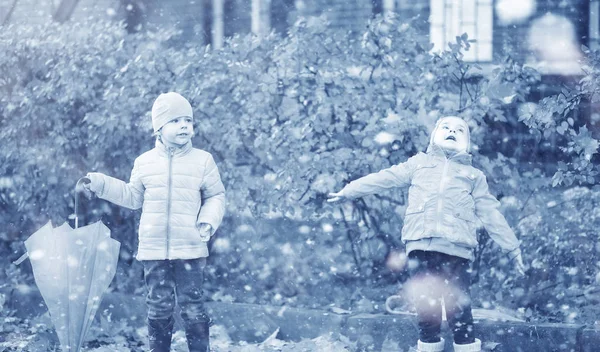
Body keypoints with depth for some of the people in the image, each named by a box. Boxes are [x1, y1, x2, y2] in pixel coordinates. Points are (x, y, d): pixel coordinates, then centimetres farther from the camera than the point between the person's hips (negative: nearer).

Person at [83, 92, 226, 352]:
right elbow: (133, 196, 16)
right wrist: (101, 184, 8)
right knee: (158, 307, 8)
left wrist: (208, 221, -13)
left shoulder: (203, 160, 1)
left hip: (190, 250, -2)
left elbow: (215, 197, 4)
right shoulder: (144, 162, 7)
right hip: (154, 250, 2)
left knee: (192, 307, -2)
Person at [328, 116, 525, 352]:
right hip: (421, 245, 1)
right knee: (426, 306, -1)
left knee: (458, 308, -9)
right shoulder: (419, 163, 24)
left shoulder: (474, 176, 23)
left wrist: (512, 248, 16)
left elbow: (491, 215, 21)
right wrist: (348, 191, 13)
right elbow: (385, 179, 20)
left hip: (456, 248, -1)